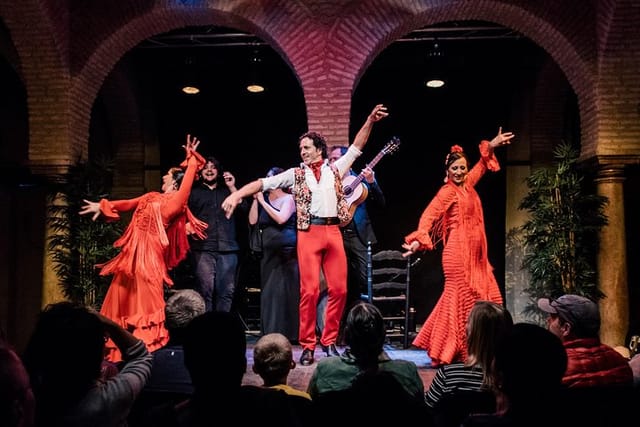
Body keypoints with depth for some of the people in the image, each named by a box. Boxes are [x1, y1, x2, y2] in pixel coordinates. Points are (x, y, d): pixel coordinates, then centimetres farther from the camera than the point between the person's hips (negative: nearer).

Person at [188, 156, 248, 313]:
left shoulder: (227, 191, 22)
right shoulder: (194, 192, 19)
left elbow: (243, 208, 7)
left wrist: (232, 188, 4)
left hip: (227, 247, 2)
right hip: (203, 248, -1)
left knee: (227, 291, -2)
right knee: (206, 289, -11)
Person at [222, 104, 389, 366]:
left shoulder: (335, 169, 17)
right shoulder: (295, 174, 12)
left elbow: (356, 147, 19)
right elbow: (263, 182, 5)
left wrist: (370, 121, 11)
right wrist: (237, 194, -8)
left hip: (334, 232, 2)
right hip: (309, 233, -2)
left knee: (339, 289, 0)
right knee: (310, 290, -7)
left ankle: (329, 341, 13)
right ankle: (307, 346, 4)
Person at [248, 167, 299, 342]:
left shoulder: (288, 198, -1)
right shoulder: (264, 198, 13)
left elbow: (281, 219, -17)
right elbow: (253, 221, 6)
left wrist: (263, 202, -10)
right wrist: (255, 200, 0)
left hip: (286, 250, -6)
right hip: (268, 251, 6)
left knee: (284, 291, -6)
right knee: (268, 292, 5)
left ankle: (287, 333, 0)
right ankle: (271, 334, 11)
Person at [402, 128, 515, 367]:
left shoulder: (467, 185, 15)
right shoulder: (447, 192, -8)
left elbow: (480, 167, 35)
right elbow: (429, 215, -21)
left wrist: (491, 146, 33)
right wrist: (419, 239, -35)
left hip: (475, 253, 9)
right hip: (459, 252, -9)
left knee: (487, 298, 8)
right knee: (460, 298, -7)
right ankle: (448, 354, 2)